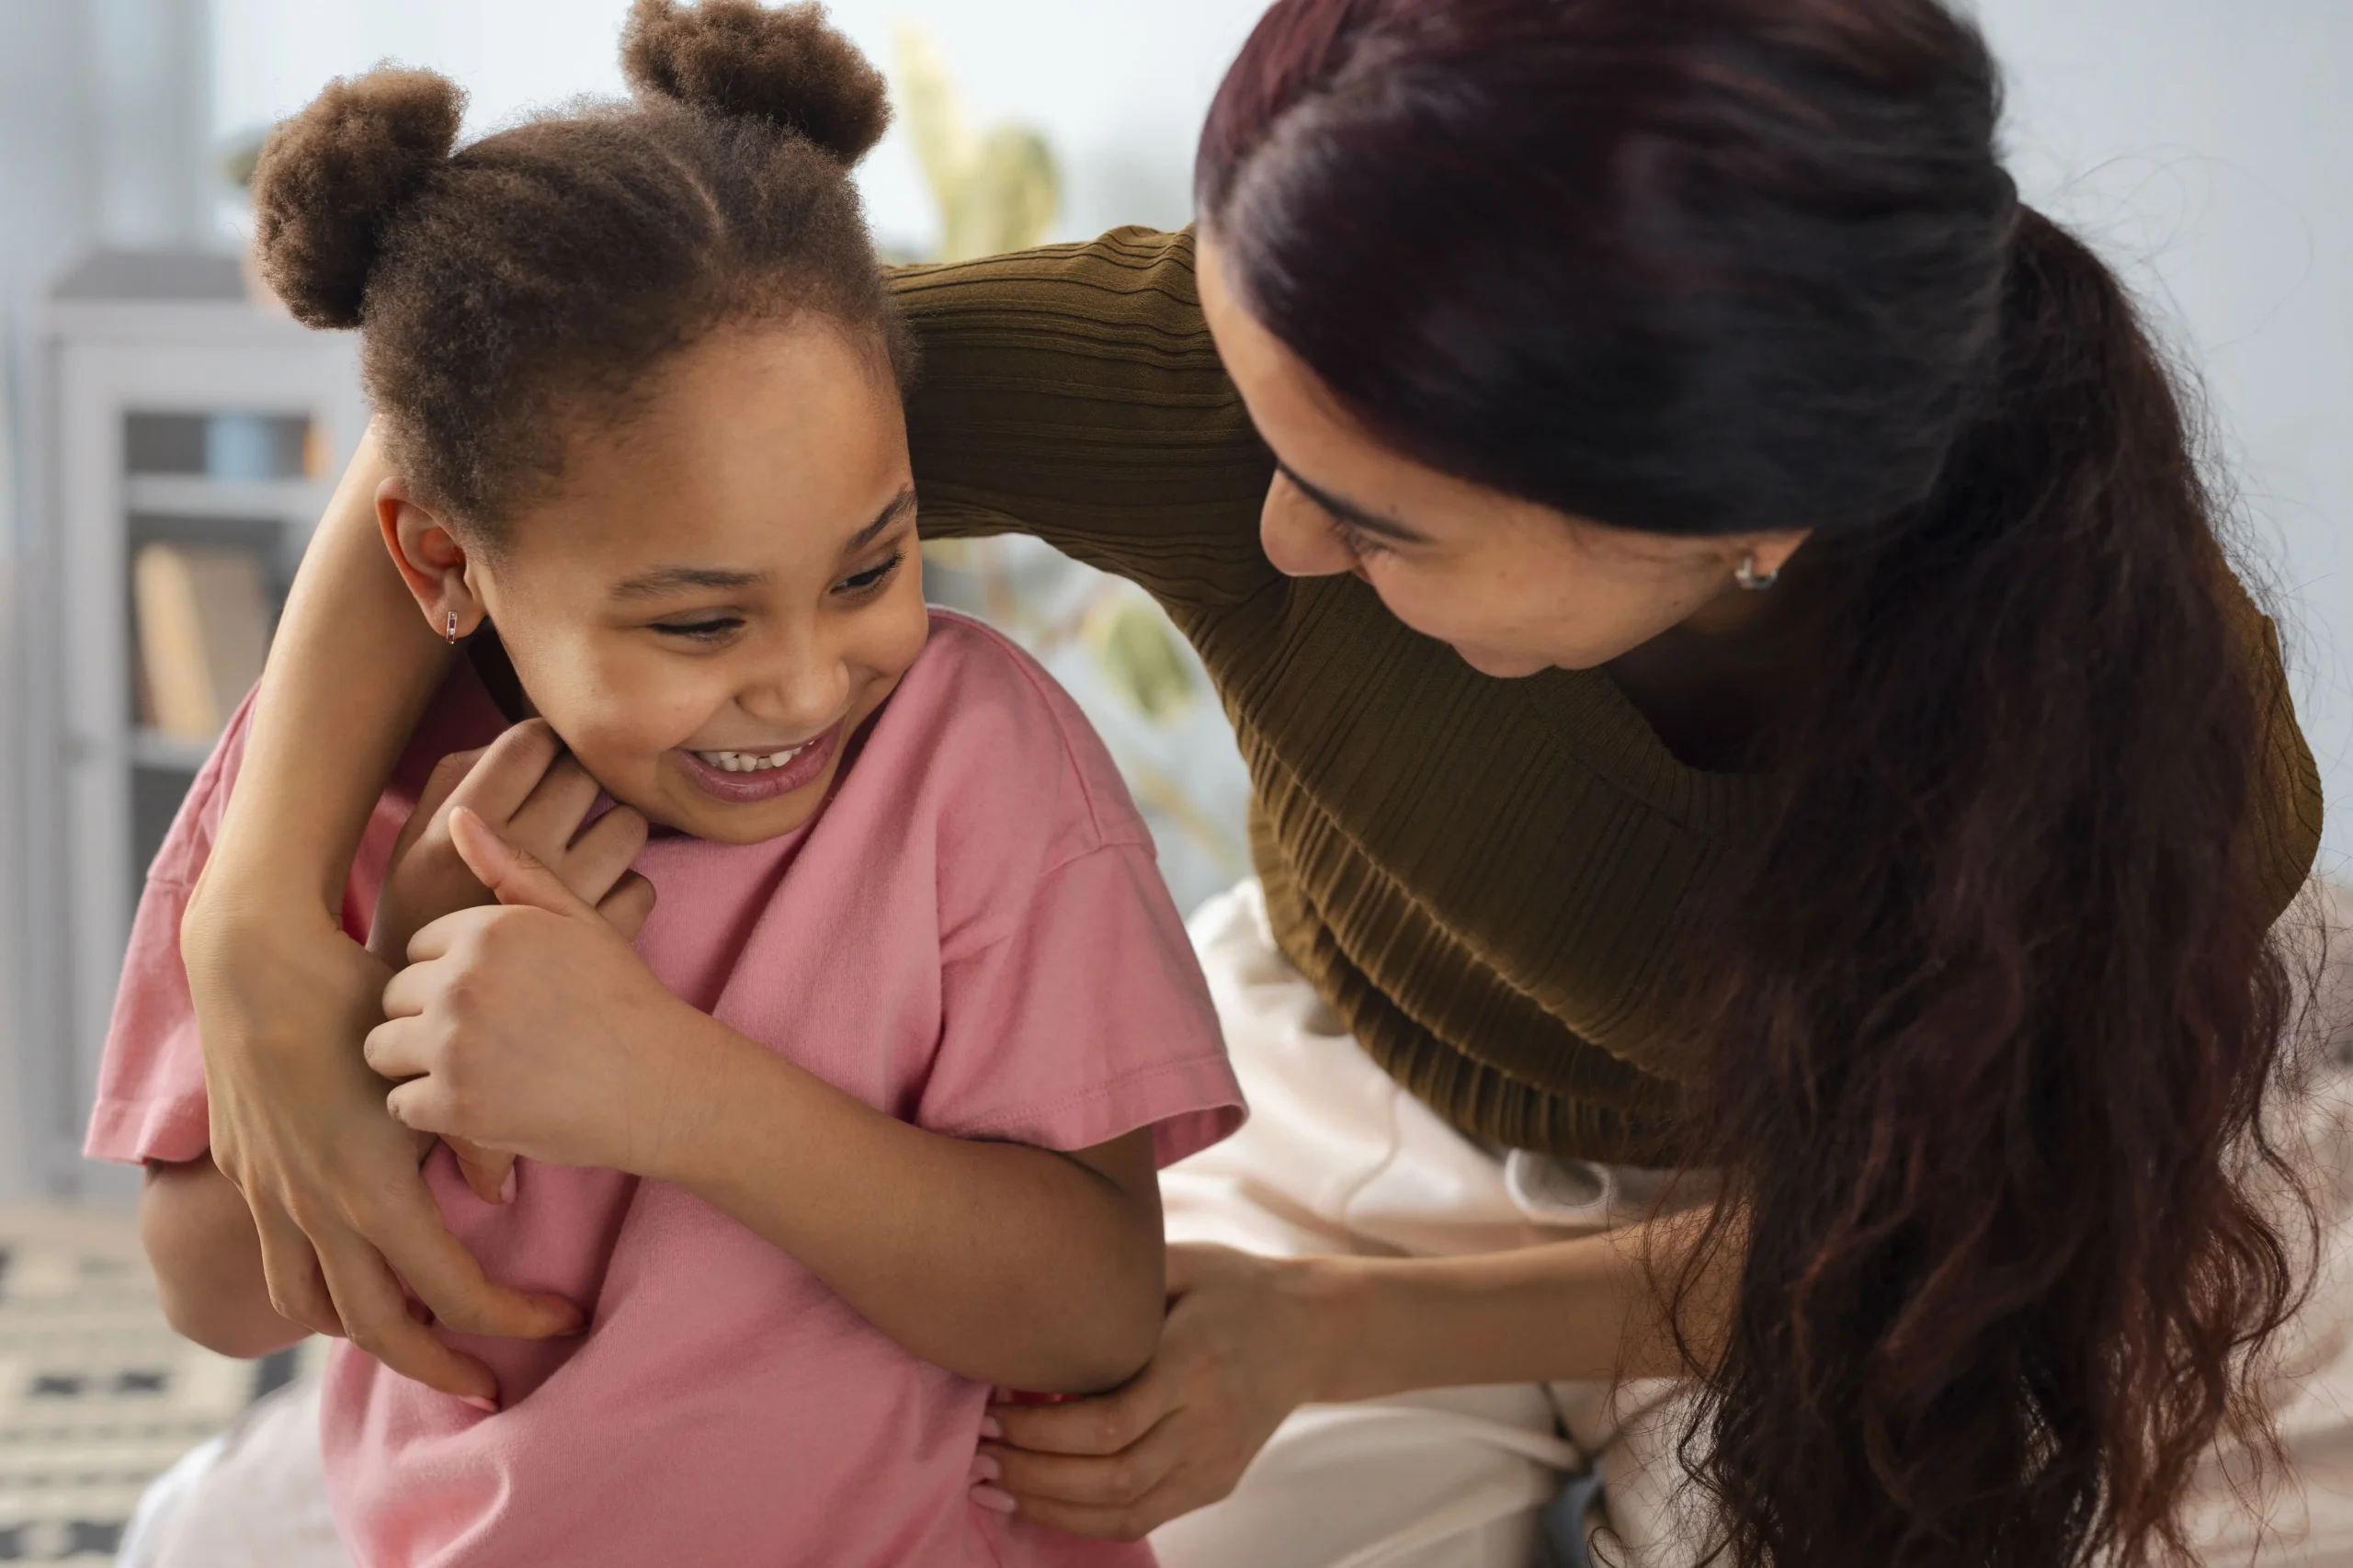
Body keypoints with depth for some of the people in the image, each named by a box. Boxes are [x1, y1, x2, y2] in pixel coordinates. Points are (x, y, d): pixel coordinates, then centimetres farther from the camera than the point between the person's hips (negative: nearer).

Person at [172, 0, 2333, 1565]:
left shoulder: (2174, 739, -36)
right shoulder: (1218, 368, -36)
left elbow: (1929, 1226, -17)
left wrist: (1330, 1339, -25)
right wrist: (264, 932, -35)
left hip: (1824, 1233, 0)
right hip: (1352, 1120, 1)